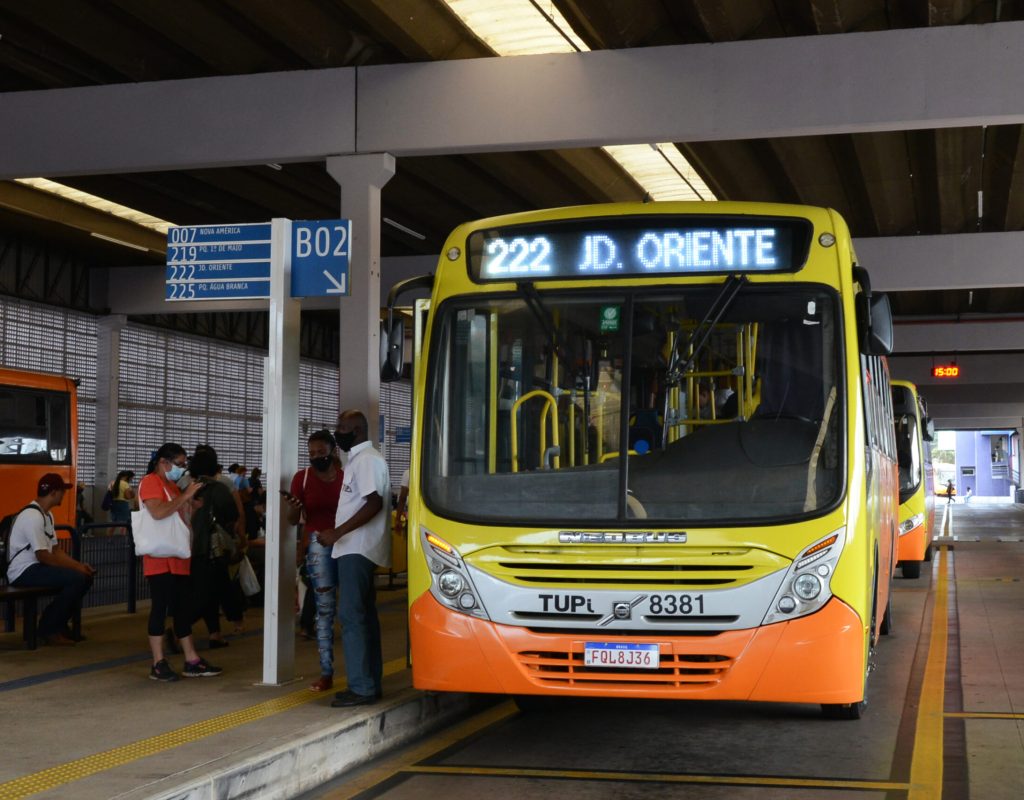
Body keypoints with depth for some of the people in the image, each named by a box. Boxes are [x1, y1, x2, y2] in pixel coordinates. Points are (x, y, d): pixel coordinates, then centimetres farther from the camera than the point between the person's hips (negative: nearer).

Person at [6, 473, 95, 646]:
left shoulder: (47, 515, 12)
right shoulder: (33, 516, -20)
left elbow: (55, 550, 16)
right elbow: (43, 556, -23)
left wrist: (79, 565, 2)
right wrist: (75, 567, -16)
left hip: (36, 567, 10)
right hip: (24, 572, -10)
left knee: (85, 577, 2)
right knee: (77, 578, -23)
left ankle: (59, 624, 10)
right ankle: (48, 628, -11)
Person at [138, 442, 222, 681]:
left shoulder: (172, 485, 20)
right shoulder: (150, 482, -6)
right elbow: (158, 512, -23)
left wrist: (191, 502, 9)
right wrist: (186, 496, -19)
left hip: (178, 558, 9)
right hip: (160, 559, -9)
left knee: (183, 608, 9)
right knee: (161, 607, -7)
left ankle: (192, 661, 12)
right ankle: (158, 664, -4)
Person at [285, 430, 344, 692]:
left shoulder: (346, 477, 6)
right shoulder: (302, 478, 6)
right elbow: (294, 520, 4)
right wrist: (291, 509, -17)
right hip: (318, 544, 0)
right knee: (325, 608, -3)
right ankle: (326, 672, -3)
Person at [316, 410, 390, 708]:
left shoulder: (366, 460, -13)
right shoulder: (360, 459, 18)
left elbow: (374, 503, -22)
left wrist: (337, 533, -23)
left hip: (357, 550, -11)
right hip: (358, 549, 11)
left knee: (352, 616, -11)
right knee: (365, 616, 11)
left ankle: (361, 687, -11)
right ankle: (370, 683, 16)